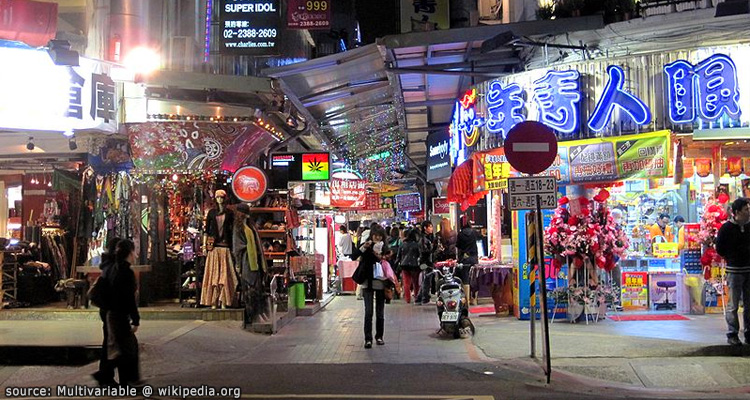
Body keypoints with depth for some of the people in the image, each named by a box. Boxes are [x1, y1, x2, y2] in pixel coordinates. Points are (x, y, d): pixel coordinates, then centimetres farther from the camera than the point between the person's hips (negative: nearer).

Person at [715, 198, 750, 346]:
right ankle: (732, 335, 6)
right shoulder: (727, 228, -3)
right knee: (733, 305, -1)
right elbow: (719, 249, 1)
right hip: (734, 271, -4)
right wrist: (732, 258, -1)